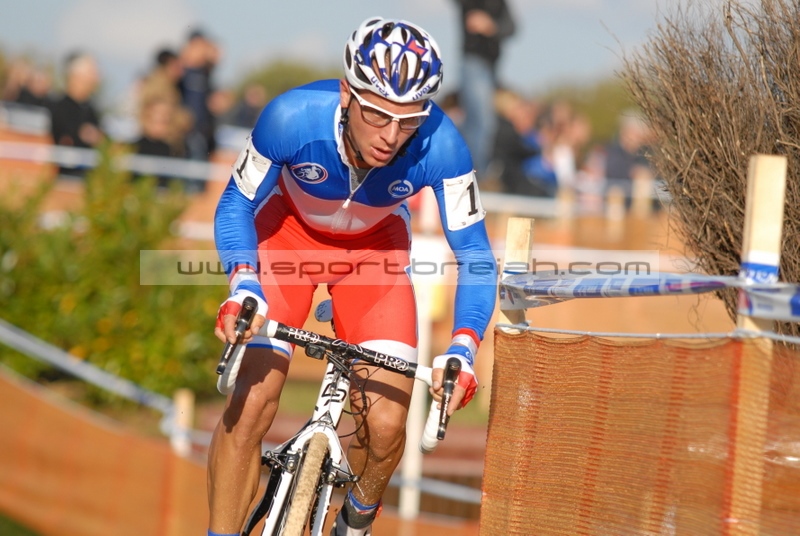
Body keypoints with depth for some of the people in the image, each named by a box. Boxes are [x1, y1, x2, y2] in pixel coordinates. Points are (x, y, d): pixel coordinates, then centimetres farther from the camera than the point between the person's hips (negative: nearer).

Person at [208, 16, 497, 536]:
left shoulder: (441, 146, -33)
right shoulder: (292, 117, -34)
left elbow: (475, 254, -23)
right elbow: (237, 205, -18)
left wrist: (462, 350, -37)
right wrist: (244, 284, -36)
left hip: (375, 246, 1)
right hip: (289, 232, -1)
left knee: (386, 424, -12)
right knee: (249, 403, -19)